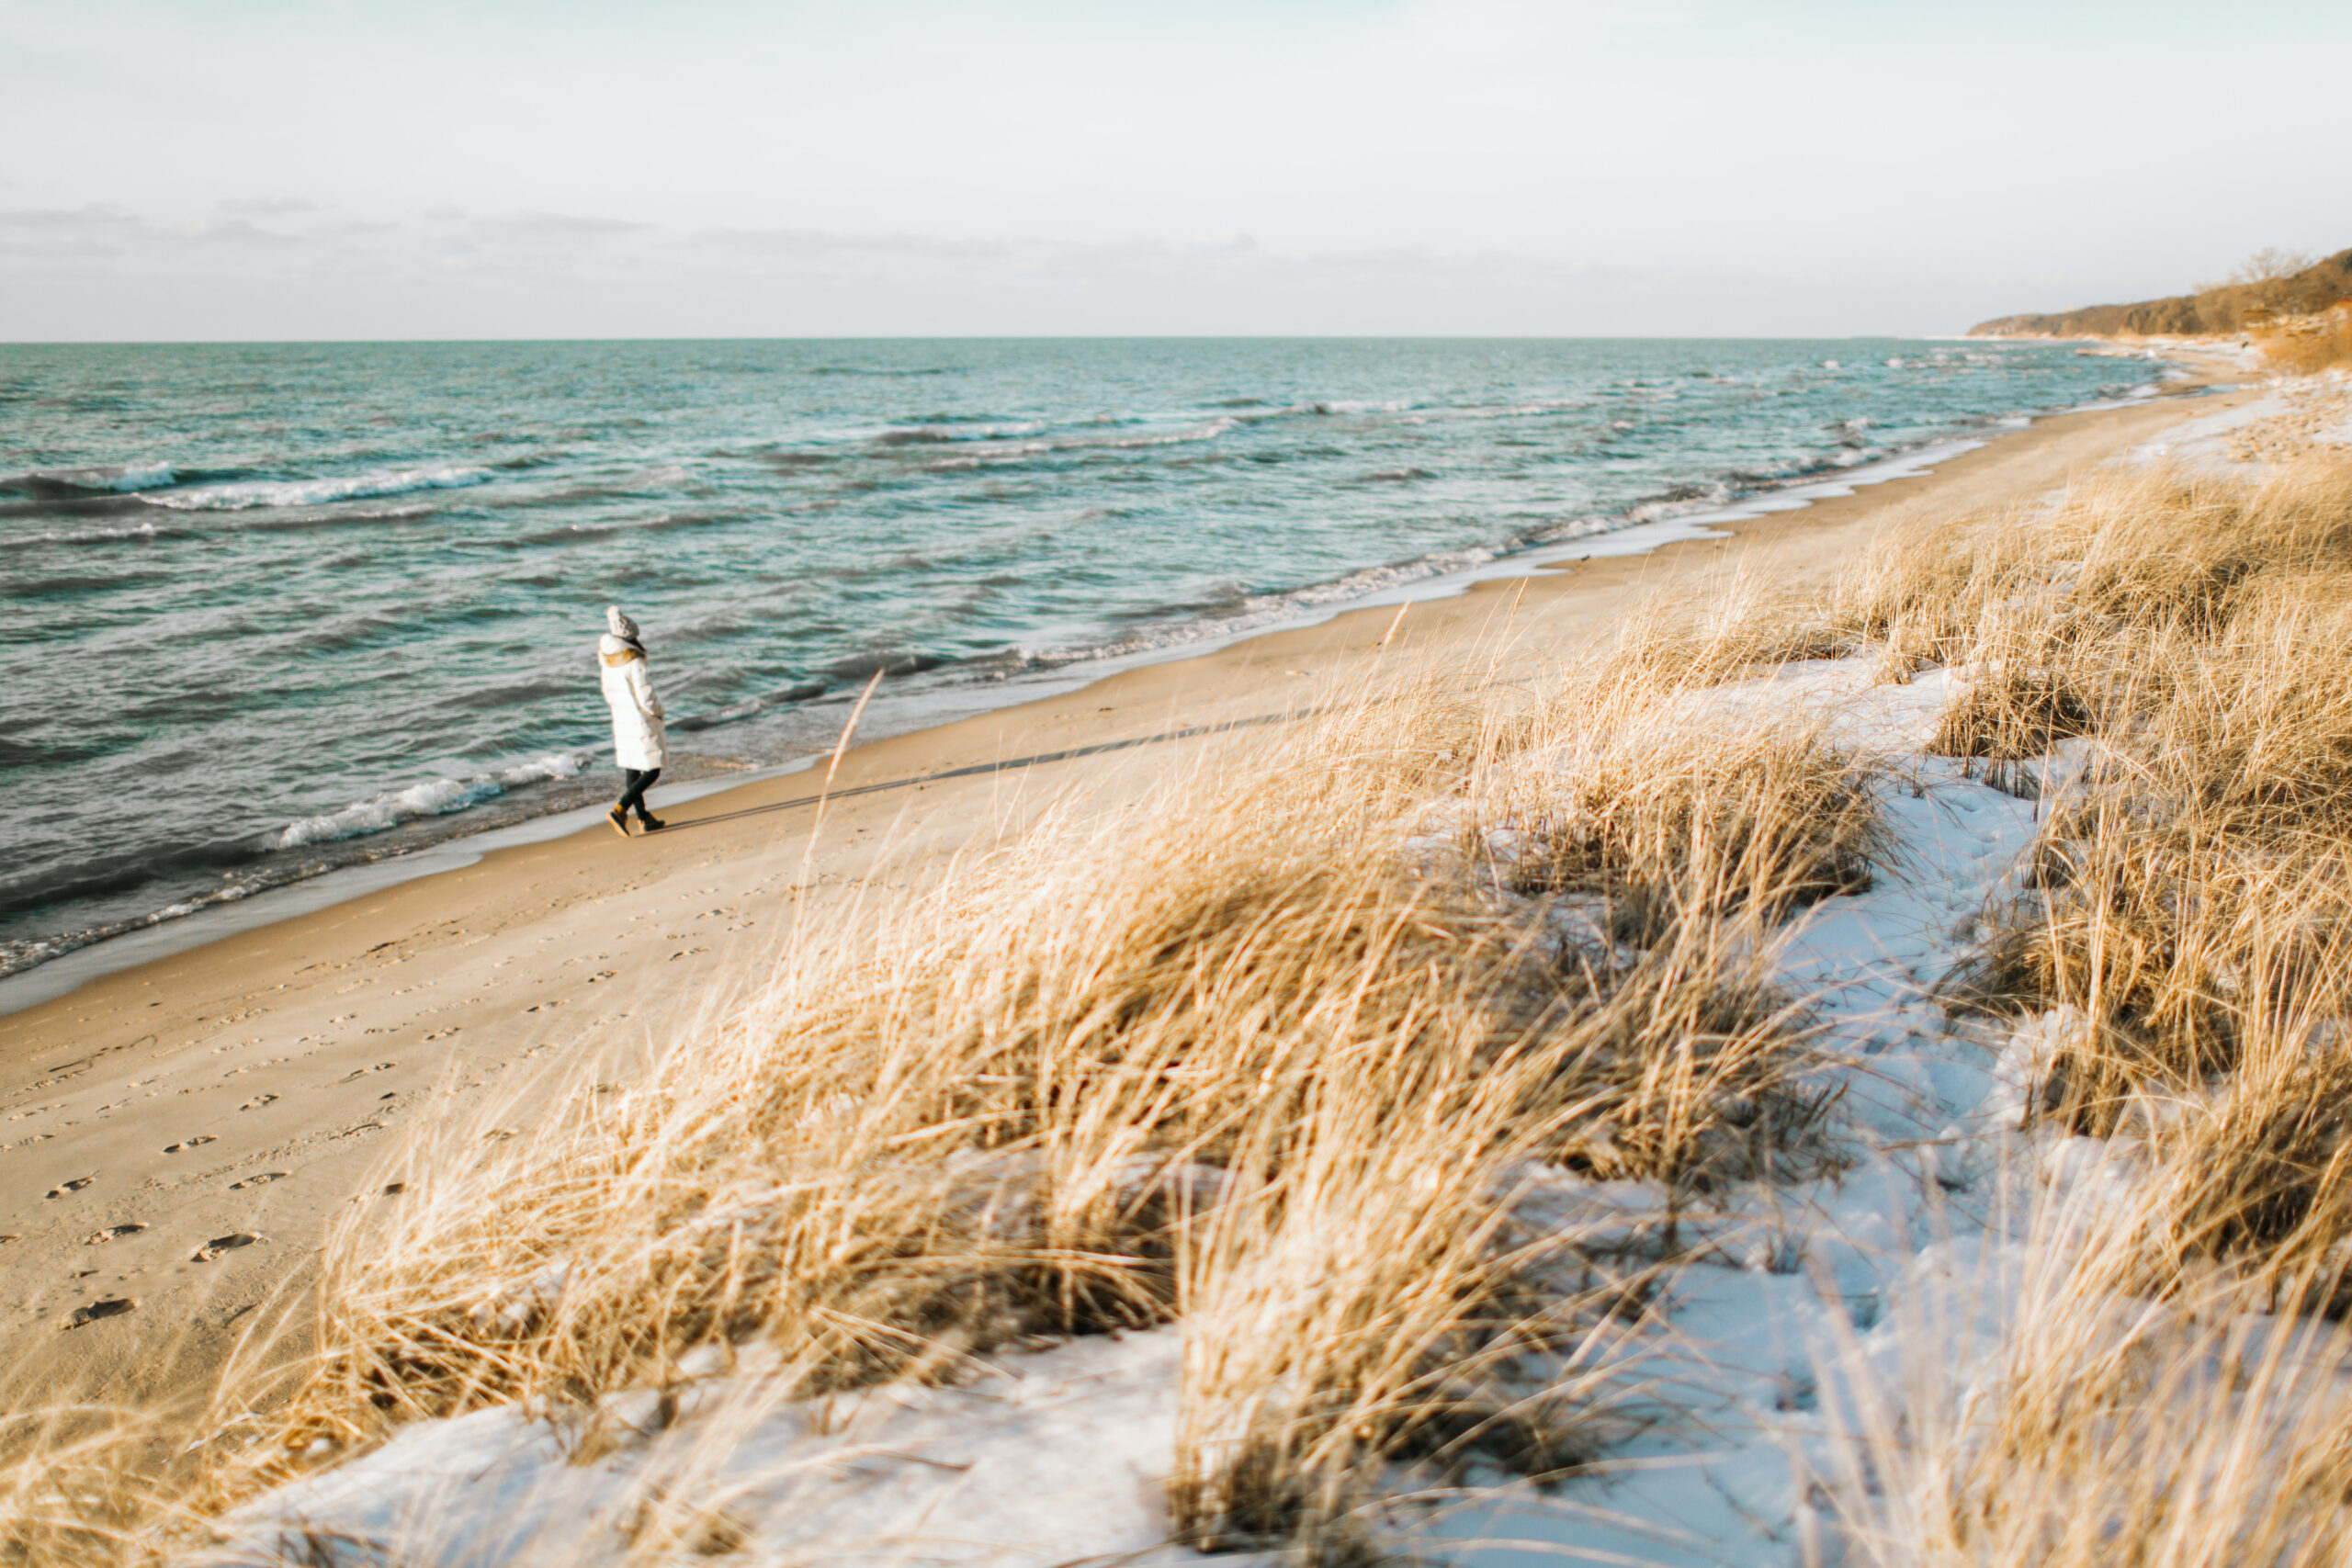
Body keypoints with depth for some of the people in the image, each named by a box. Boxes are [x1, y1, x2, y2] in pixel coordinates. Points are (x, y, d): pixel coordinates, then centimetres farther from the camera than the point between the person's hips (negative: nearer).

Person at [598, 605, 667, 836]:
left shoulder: (608, 663, 1)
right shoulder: (634, 664, -23)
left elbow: (609, 695, 12)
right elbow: (647, 699, -24)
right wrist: (658, 711, -3)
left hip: (621, 722, 8)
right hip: (642, 725, -8)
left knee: (631, 772, 13)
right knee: (651, 772, 0)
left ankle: (644, 819, 22)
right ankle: (619, 810, -14)